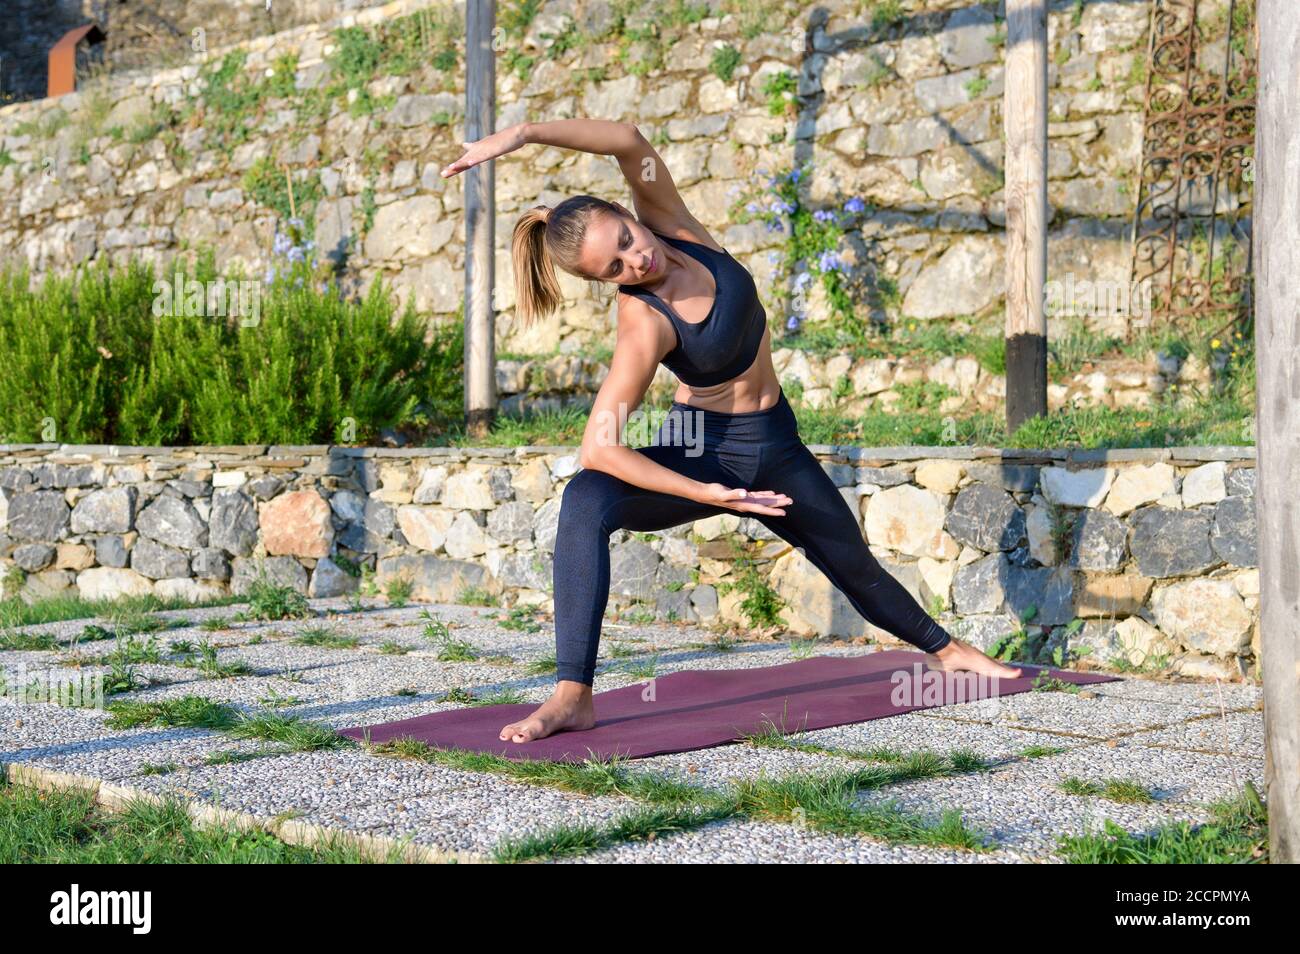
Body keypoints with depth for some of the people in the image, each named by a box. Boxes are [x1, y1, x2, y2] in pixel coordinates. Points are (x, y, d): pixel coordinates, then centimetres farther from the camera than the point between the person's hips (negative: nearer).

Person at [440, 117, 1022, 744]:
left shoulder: (671, 224, -14)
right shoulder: (643, 325, -29)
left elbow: (629, 140, -29)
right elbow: (597, 448, -35)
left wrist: (524, 134, -39)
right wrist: (705, 496, -37)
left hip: (775, 449, 5)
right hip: (703, 453, -5)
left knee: (856, 566, 21)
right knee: (585, 500, -36)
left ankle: (944, 649, 51)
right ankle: (573, 697, -37)